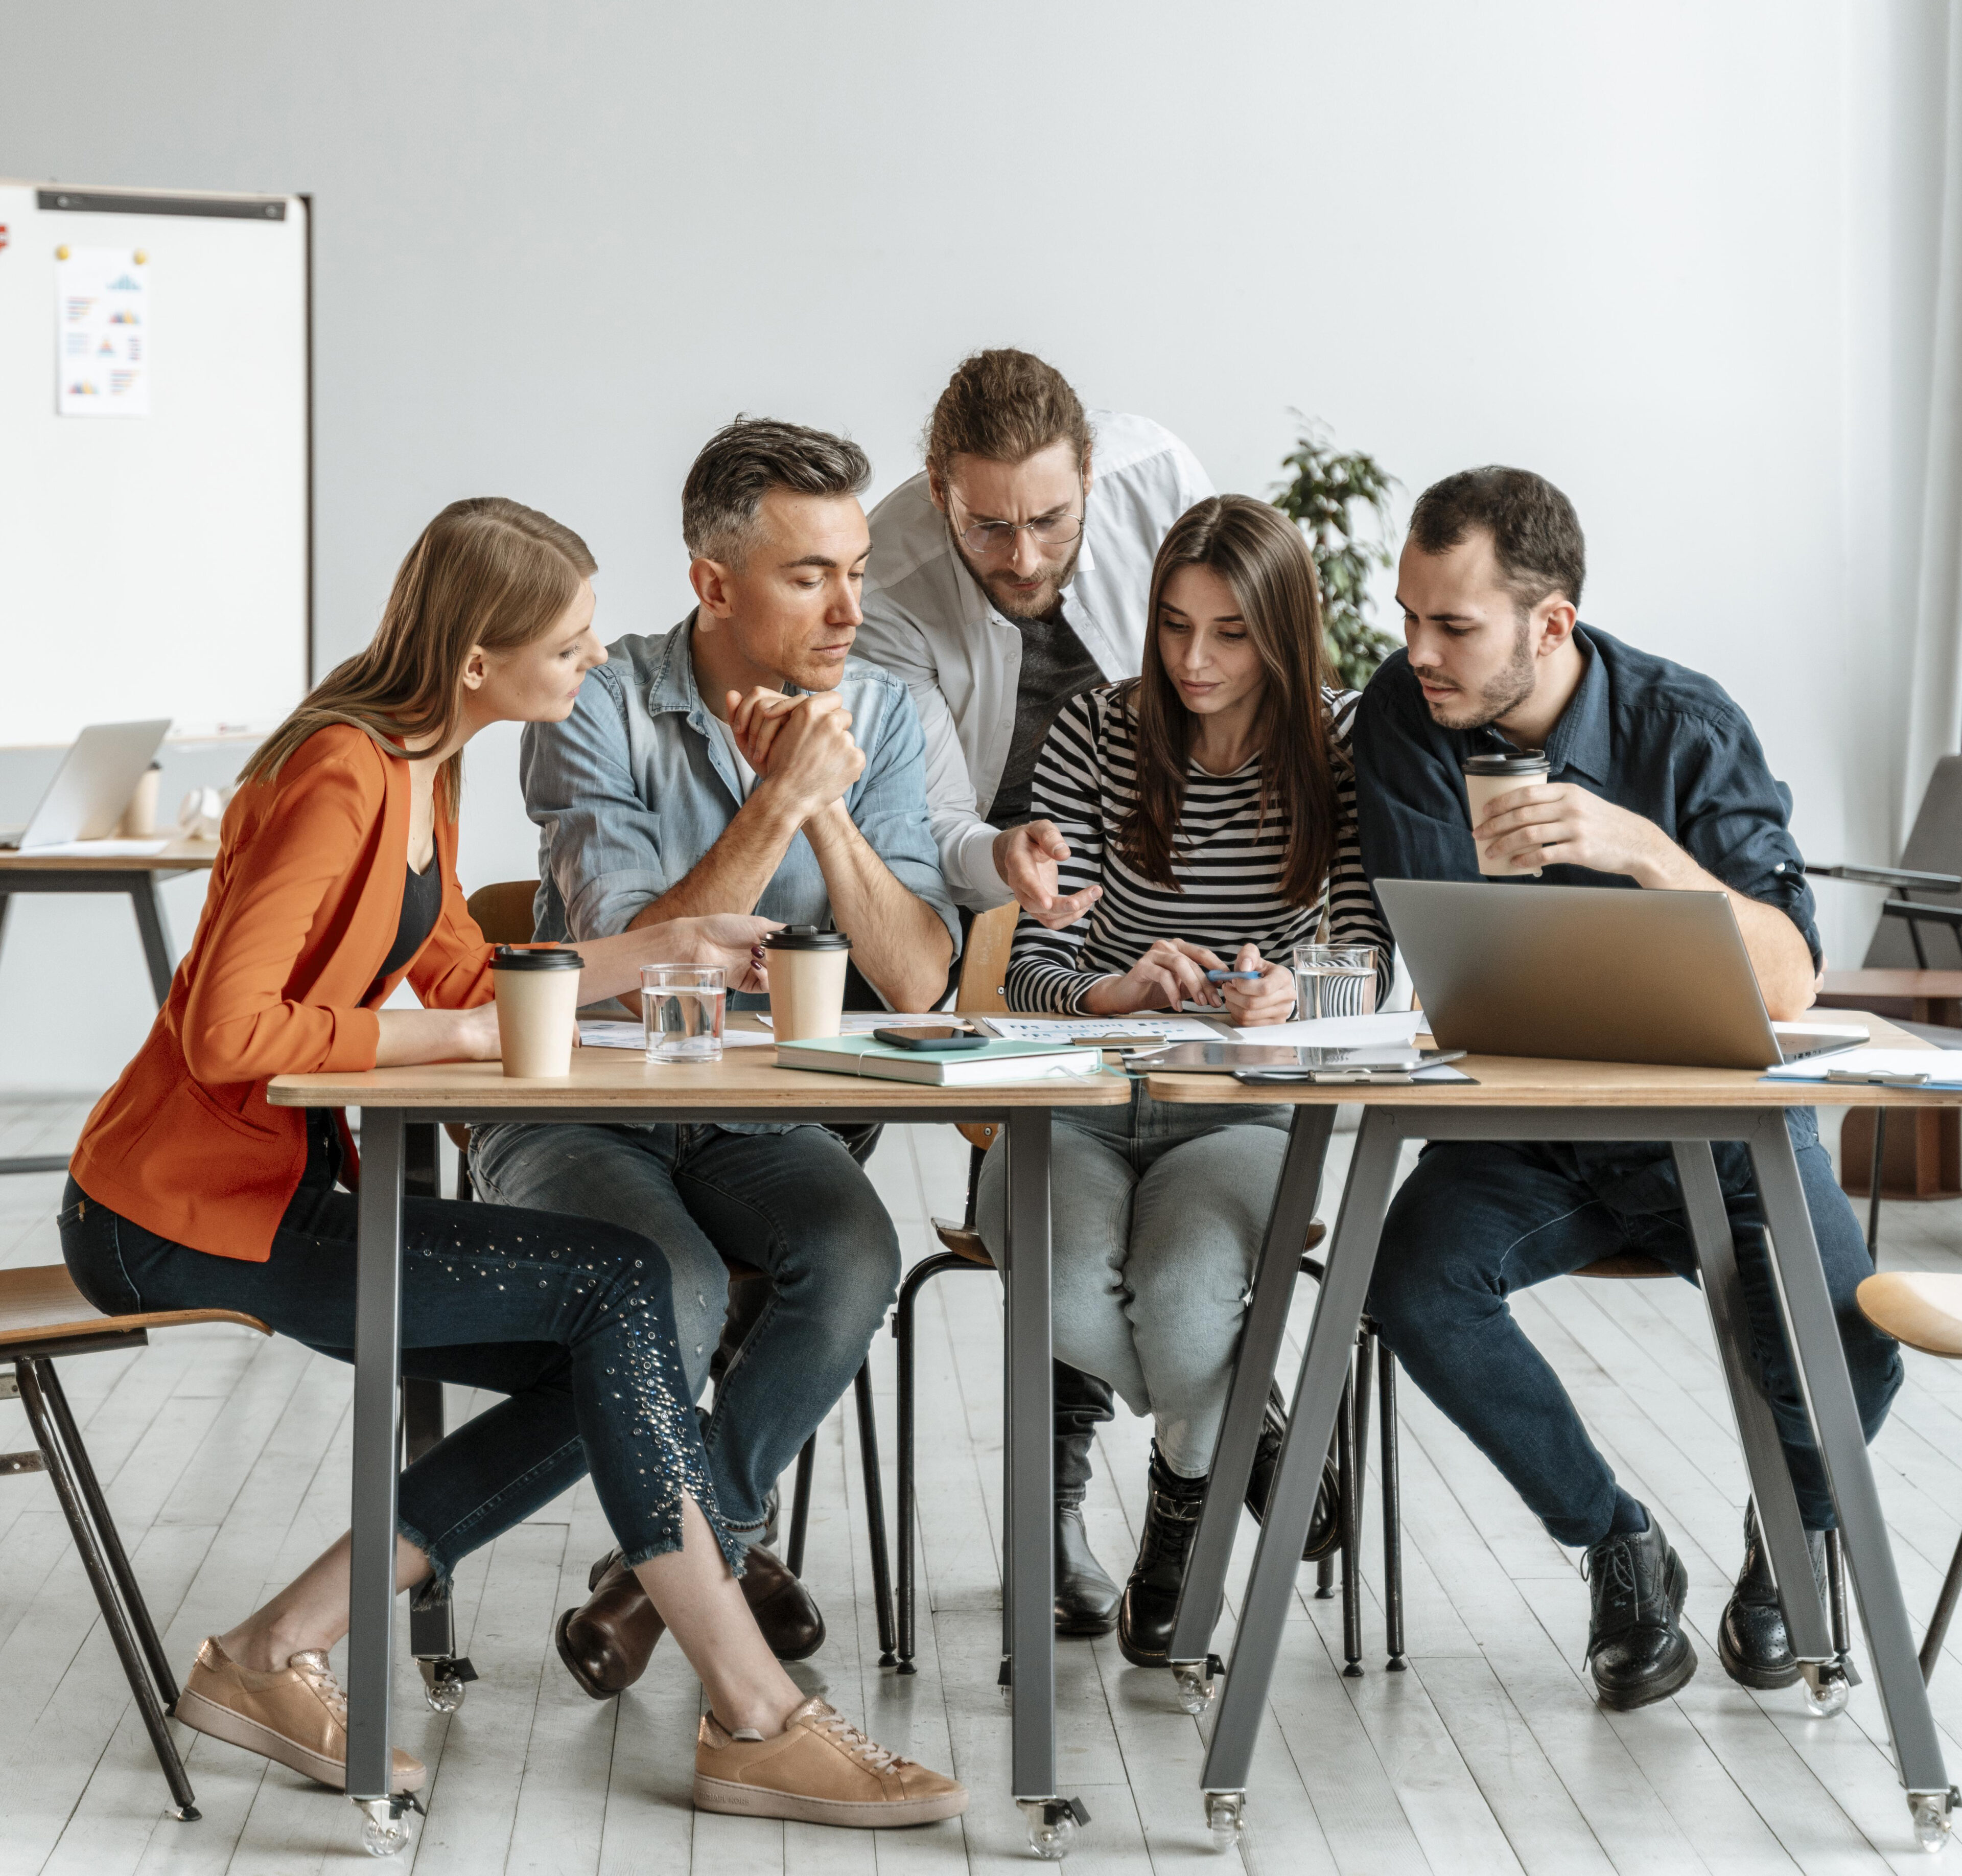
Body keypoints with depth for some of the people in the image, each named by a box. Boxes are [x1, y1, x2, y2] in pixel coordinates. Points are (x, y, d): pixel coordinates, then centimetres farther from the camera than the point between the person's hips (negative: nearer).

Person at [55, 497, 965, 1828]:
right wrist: (457, 1037, -17)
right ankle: (757, 1725, -12)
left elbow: (462, 980, 18)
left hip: (276, 1188, 10)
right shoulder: (341, 778, -21)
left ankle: (278, 1658, 2)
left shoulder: (421, 769, 10)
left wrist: (653, 951, 6)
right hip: (179, 1212, -10)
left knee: (600, 1372, 2)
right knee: (618, 1283, -16)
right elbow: (226, 1031, -26)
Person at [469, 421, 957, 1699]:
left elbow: (918, 984, -9)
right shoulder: (599, 711, -13)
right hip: (581, 1108, -3)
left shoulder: (876, 716, -1)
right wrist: (775, 802, -27)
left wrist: (827, 807, -23)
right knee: (673, 1289, -33)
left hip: (759, 1116, 4)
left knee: (857, 1256, -28)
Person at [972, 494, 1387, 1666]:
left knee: (1182, 1297, -32)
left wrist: (1289, 992, -31)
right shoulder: (1099, 733, -3)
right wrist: (1119, 990, -29)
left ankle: (1184, 1502, 6)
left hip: (1241, 1109, 0)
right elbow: (1029, 966, -6)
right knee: (1073, 1297, -31)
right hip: (1079, 1099, 1)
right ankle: (1242, 1426, 6)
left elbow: (1369, 960, -7)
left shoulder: (1341, 745, -1)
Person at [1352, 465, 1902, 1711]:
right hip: (1522, 1130, 3)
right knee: (1416, 1283, -27)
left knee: (1847, 1347, -26)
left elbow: (1787, 988, -24)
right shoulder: (1404, 718, -7)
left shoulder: (1688, 728, -15)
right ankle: (1618, 1545, -2)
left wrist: (1641, 847, -36)